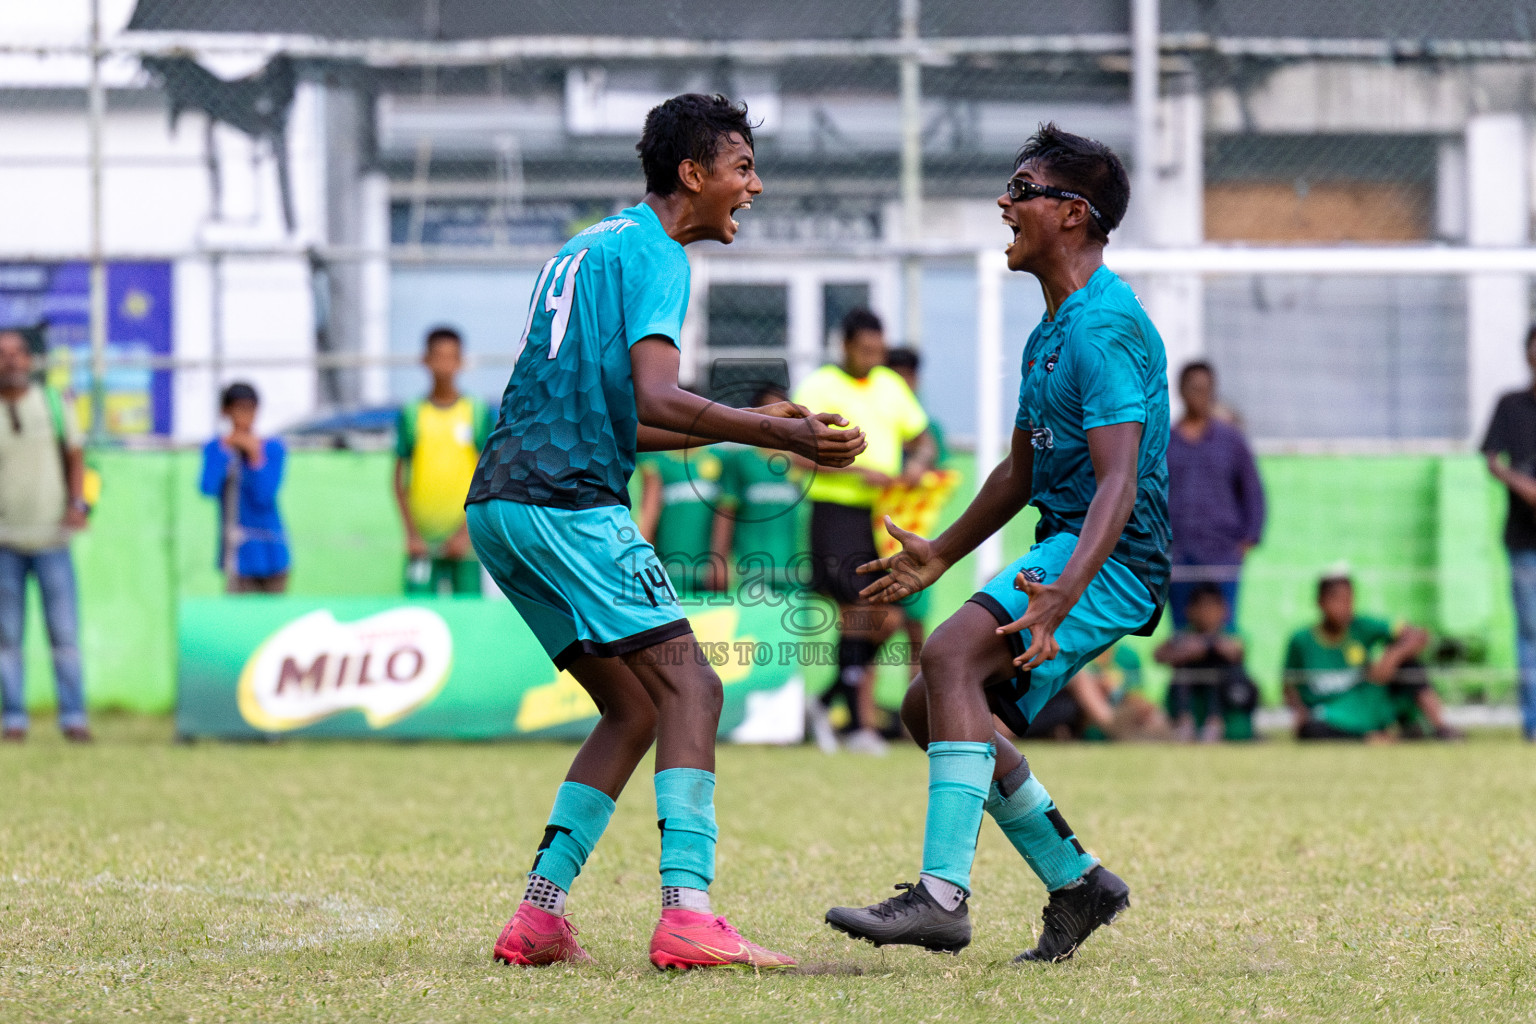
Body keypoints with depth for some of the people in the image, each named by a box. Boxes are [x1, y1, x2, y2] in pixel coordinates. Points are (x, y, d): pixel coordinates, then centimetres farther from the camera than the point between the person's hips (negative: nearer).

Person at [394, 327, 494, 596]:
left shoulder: (478, 412, 3)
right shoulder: (412, 414, 4)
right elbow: (400, 480, 6)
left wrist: (466, 532, -8)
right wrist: (412, 533, -4)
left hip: (464, 542, 0)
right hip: (423, 542, 0)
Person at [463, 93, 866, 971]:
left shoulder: (593, 247, 25)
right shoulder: (653, 254, -5)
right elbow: (657, 400, -19)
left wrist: (744, 426, 27)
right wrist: (780, 434, -22)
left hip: (501, 504, 9)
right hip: (567, 502, -9)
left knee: (634, 707, 13)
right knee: (688, 687, -11)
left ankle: (539, 916, 8)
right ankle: (687, 913, -23)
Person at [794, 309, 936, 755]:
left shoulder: (892, 387, 14)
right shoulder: (818, 388, -5)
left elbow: (922, 438, 22)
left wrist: (918, 463, -1)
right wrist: (859, 471, -21)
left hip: (884, 513, 6)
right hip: (837, 513, -6)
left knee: (888, 620, 1)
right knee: (857, 614, -9)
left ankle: (826, 702, 18)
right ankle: (859, 724, -2)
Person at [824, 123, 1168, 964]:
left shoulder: (1104, 325, -16)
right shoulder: (1051, 331, 17)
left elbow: (1119, 485, -27)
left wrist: (1062, 592, -40)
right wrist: (940, 556, 36)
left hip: (1111, 558, -11)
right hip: (1066, 553, 11)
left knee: (952, 654, -28)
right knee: (928, 708, 11)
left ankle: (943, 896, -35)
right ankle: (1077, 884, 17)